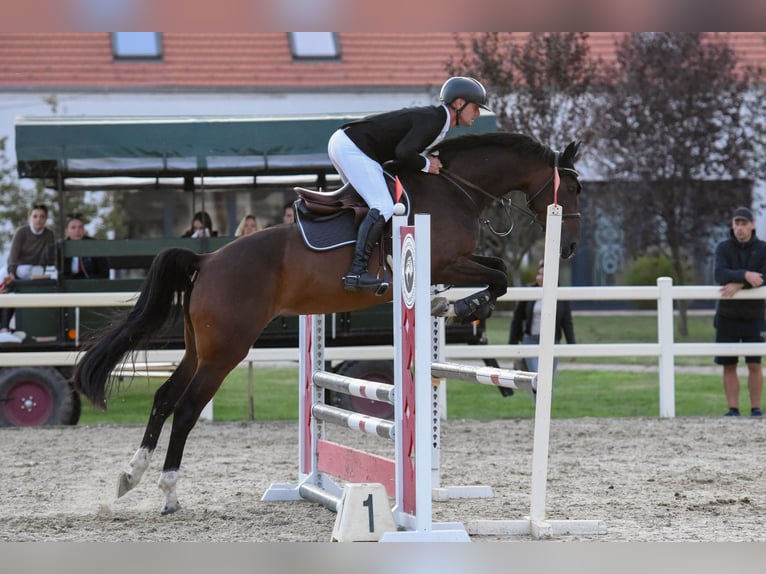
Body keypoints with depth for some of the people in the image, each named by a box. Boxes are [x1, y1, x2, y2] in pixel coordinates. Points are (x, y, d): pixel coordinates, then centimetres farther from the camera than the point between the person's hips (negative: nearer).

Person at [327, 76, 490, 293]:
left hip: (344, 144, 11)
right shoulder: (432, 120, -16)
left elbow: (400, 150, 18)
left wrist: (427, 160, 4)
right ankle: (356, 272, -25)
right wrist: (426, 165, -10)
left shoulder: (435, 118, 15)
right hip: (350, 147, -11)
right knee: (383, 207, -16)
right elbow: (404, 153, -27)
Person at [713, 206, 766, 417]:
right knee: (729, 366, 0)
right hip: (727, 315, 1)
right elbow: (720, 274, -17)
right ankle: (733, 409, 3)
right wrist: (745, 275, -32)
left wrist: (738, 285, -25)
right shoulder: (723, 248, 0)